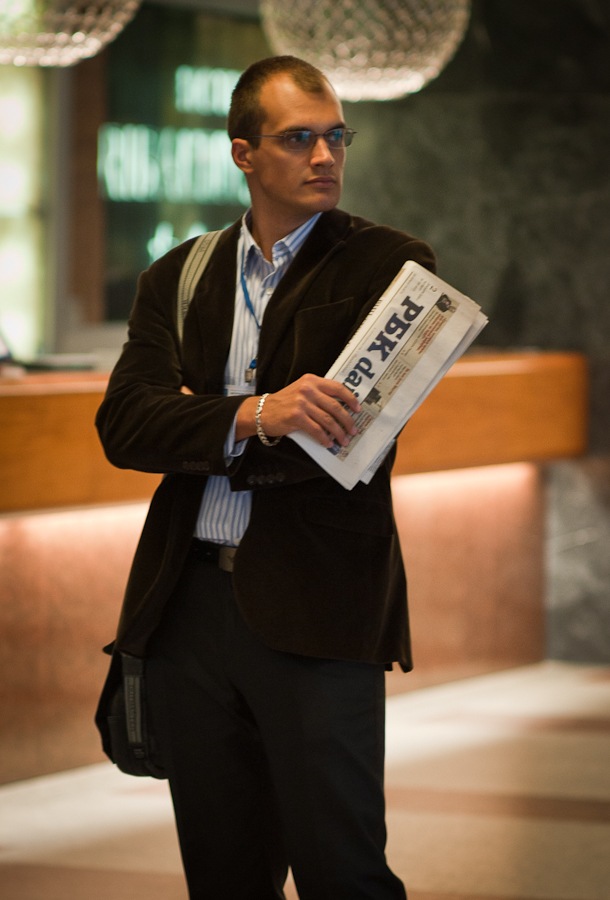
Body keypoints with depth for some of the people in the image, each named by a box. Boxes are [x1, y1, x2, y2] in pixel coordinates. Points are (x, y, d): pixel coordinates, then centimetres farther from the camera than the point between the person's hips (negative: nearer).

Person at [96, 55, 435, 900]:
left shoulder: (389, 265, 0)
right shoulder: (176, 278, 13)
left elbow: (339, 434, -11)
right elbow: (124, 426, -3)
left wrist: (198, 419, -1)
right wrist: (253, 416, -20)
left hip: (316, 612, -4)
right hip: (190, 601, 4)